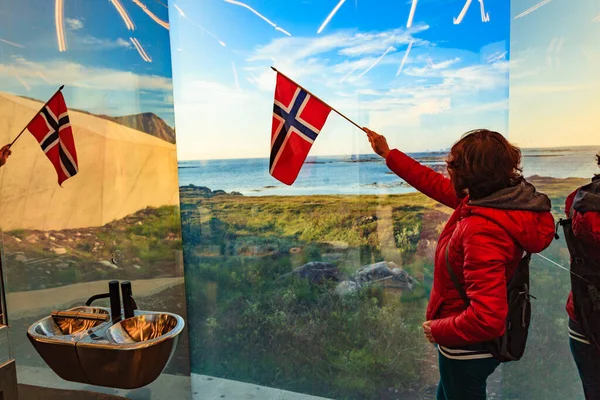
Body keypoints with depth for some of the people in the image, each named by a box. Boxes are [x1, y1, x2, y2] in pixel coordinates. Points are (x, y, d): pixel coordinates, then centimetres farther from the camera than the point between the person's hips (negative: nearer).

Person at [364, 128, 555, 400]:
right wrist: (388, 154, 8)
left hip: (467, 348, -8)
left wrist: (438, 330, -20)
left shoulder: (482, 231, -36)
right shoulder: (501, 197, -9)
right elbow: (438, 185, 3)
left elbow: (487, 318, -38)